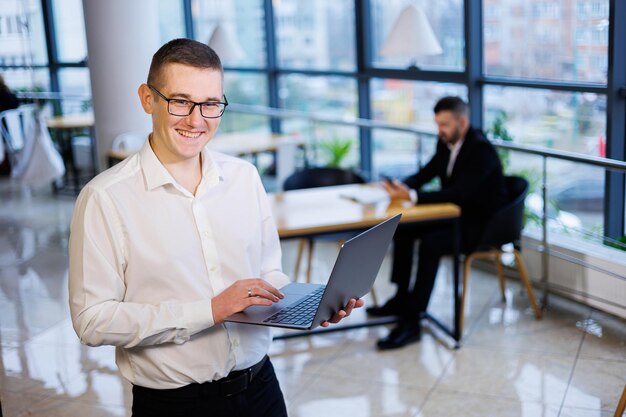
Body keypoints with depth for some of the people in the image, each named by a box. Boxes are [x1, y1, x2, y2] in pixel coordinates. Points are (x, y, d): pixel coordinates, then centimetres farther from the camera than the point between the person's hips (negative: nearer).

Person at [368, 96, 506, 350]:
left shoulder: (482, 150, -23)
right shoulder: (446, 142, 3)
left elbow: (458, 193, -33)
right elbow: (426, 174, 9)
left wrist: (412, 196, -38)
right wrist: (402, 186, -13)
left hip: (481, 223, -9)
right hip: (455, 214, 9)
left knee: (430, 243, -30)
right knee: (403, 228, 2)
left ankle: (411, 321, -24)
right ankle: (402, 298, 14)